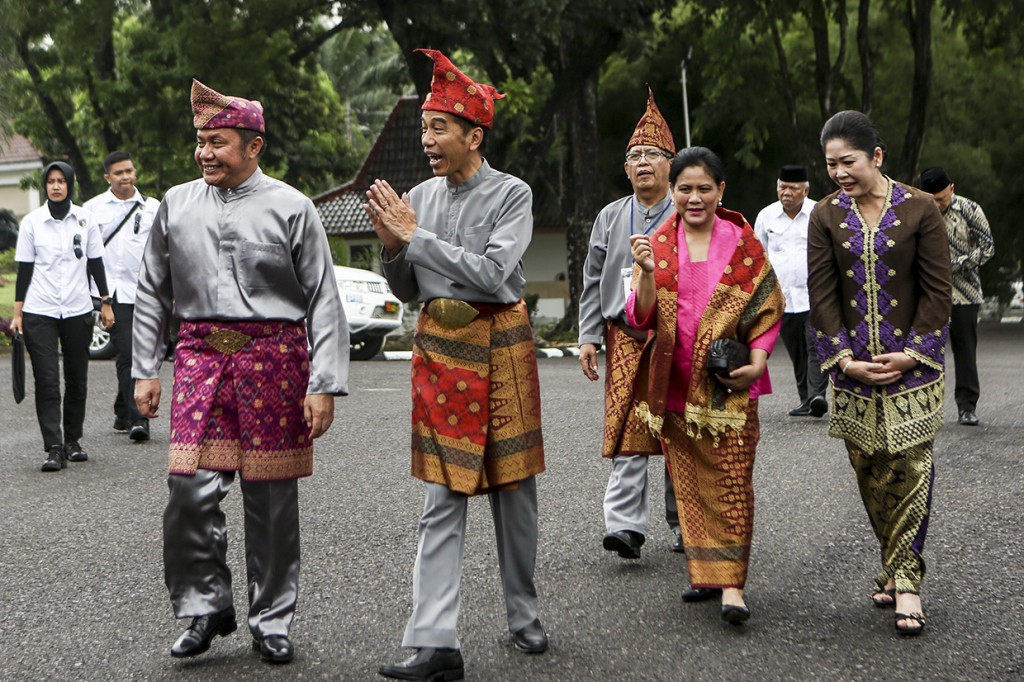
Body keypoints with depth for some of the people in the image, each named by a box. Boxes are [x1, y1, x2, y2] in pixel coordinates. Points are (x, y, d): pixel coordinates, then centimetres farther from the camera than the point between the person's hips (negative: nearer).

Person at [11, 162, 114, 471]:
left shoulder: (84, 219, 5)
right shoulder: (32, 222, 1)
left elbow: (96, 263, 11)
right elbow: (24, 269, 3)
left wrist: (106, 302, 8)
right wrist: (17, 312, 1)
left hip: (78, 310, 2)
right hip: (40, 312, -2)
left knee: (77, 380, 7)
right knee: (47, 381, -8)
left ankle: (73, 440, 22)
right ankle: (54, 449, -8)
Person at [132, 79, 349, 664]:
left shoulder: (292, 208, 1)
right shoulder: (176, 205, 11)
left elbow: (325, 302, 0)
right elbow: (152, 293, 17)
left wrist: (324, 385, -6)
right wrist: (146, 370, 11)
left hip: (275, 357, -2)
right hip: (200, 356, 2)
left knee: (272, 497, 2)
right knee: (192, 490, -8)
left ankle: (273, 622, 15)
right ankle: (206, 608, 10)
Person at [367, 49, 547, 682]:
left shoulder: (512, 194, -6)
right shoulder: (418, 197, 8)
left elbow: (491, 273, -19)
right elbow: (406, 290, 13)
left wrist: (416, 236, -16)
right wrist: (392, 245, -7)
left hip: (500, 343, -3)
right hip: (439, 346, 3)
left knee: (514, 488, 8)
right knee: (443, 498, -1)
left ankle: (524, 617, 26)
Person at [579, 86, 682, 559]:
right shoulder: (610, 218, 11)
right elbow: (593, 283, 12)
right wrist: (588, 338, 4)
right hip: (625, 338, 1)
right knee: (626, 431, -9)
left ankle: (683, 524, 18)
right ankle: (625, 525, -11)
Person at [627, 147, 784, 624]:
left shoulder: (743, 242, 2)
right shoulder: (658, 245, 4)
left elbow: (769, 306, 6)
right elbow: (641, 318, -3)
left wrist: (757, 360, -8)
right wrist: (648, 273, -21)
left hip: (730, 383, -2)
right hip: (676, 383, 2)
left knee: (732, 477, -7)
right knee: (690, 478, 8)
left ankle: (731, 583, -7)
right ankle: (705, 571, 19)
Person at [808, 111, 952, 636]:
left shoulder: (919, 210, -3)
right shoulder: (826, 216, 3)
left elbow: (937, 289, -2)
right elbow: (822, 293, 1)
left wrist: (912, 352, -10)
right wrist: (845, 357, -8)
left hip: (912, 362, -2)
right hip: (853, 365, 2)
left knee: (910, 467, -7)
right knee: (869, 470, 6)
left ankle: (905, 578, -1)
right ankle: (893, 564, 21)